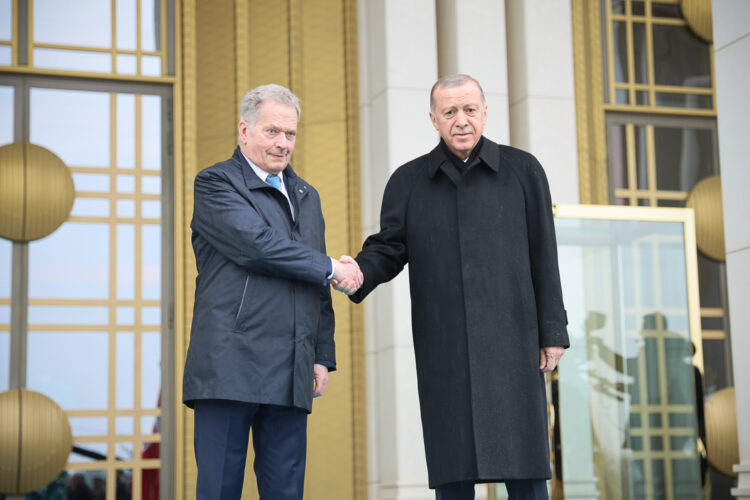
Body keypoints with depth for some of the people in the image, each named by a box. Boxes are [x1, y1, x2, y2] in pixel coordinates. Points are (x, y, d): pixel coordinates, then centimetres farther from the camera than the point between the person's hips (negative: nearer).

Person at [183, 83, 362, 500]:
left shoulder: (306, 197, 23)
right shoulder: (215, 183, 2)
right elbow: (256, 245, -15)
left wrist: (323, 356, 14)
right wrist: (330, 268, -5)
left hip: (291, 374, 6)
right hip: (229, 368, -6)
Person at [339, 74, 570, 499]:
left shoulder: (522, 170, 4)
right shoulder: (408, 181, 8)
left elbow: (544, 256, 3)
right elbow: (388, 250, 5)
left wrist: (553, 333, -2)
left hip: (510, 340, -1)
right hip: (443, 347, 1)